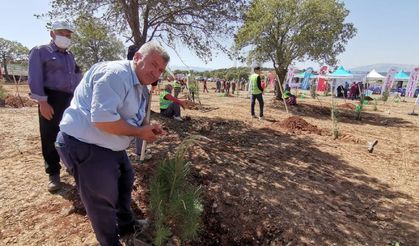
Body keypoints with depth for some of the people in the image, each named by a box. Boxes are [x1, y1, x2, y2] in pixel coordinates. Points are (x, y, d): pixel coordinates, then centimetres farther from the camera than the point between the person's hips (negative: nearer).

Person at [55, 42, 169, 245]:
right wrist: (139, 132, -21)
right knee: (103, 201, 3)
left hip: (111, 145, 11)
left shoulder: (140, 87, 10)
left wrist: (148, 130, -2)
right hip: (85, 145, -11)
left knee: (125, 181, 25)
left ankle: (126, 224, 49)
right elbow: (102, 119, -33)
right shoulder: (116, 74, -24)